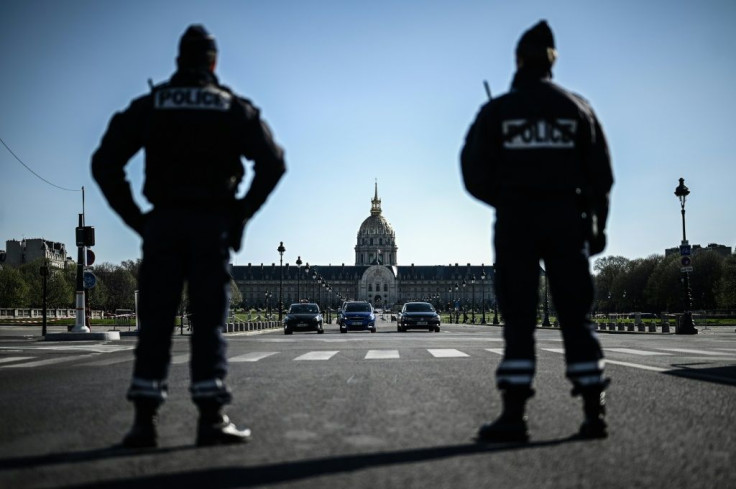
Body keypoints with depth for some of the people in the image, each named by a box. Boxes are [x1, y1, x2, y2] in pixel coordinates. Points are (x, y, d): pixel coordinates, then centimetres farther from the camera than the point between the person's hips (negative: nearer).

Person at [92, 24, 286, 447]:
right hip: (211, 224, -1)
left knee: (155, 321, 4)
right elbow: (273, 162, -5)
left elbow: (105, 163, 1)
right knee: (210, 321, 1)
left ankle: (145, 419, -1)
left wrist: (134, 217, 4)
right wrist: (242, 214, 0)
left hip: (163, 223, 1)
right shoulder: (234, 107, 6)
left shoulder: (150, 105, 9)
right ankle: (212, 418, -5)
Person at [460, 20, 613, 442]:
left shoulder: (496, 111, 1)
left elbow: (475, 173, -2)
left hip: (515, 219, -1)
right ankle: (595, 411, 4)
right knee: (577, 315, 5)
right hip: (566, 217, 1)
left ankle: (514, 414, -5)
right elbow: (601, 173, 5)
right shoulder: (577, 109, 6)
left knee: (518, 317, 0)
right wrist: (597, 224, 14)